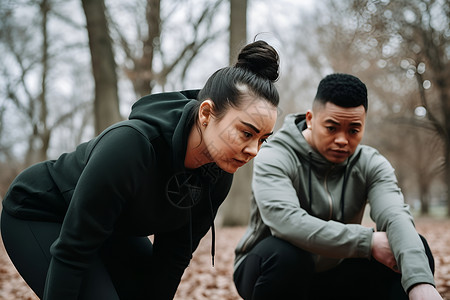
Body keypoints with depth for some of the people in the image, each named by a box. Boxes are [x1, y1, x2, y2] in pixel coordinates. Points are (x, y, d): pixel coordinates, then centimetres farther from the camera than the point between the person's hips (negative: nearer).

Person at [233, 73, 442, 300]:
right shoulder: (274, 158, -18)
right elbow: (286, 221, -37)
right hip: (271, 270, -3)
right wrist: (368, 241, -34)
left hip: (333, 277, 4)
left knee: (414, 248, -15)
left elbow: (395, 218, -25)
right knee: (284, 253, -38)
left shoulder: (371, 164, -7)